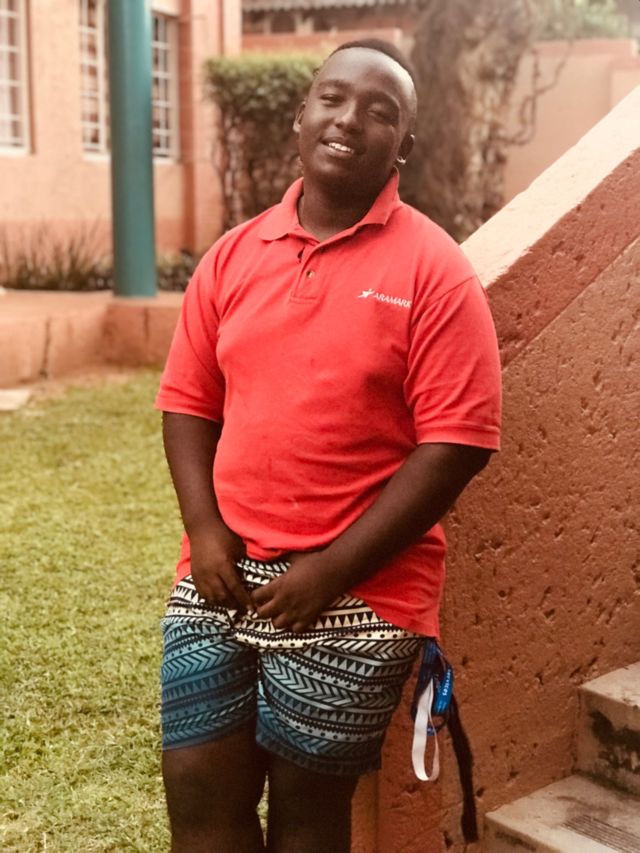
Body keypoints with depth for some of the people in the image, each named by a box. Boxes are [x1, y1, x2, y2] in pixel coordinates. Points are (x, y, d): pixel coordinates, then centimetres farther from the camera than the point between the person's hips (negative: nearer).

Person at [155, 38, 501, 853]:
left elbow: (457, 443, -12)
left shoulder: (433, 271, -8)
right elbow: (188, 402, 10)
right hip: (220, 580, 4)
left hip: (354, 600, -4)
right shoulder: (231, 256, 6)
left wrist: (334, 570, -14)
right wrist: (205, 530, -5)